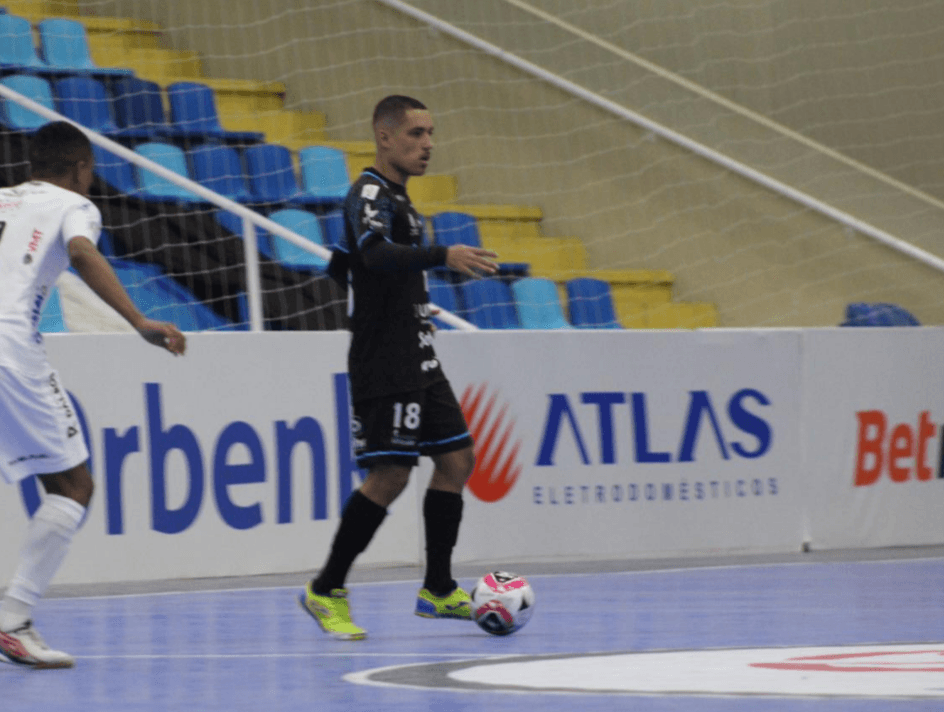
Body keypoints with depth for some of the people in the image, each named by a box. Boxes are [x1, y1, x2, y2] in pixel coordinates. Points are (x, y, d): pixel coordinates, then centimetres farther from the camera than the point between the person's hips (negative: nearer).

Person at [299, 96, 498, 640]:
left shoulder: (396, 198, 17)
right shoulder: (369, 195, -13)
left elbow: (340, 268, 26)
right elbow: (376, 254, -34)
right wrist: (443, 256, -48)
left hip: (420, 363, 10)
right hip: (385, 365, -10)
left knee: (457, 460, 8)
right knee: (390, 475, -12)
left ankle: (439, 590, 16)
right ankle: (326, 592, -2)